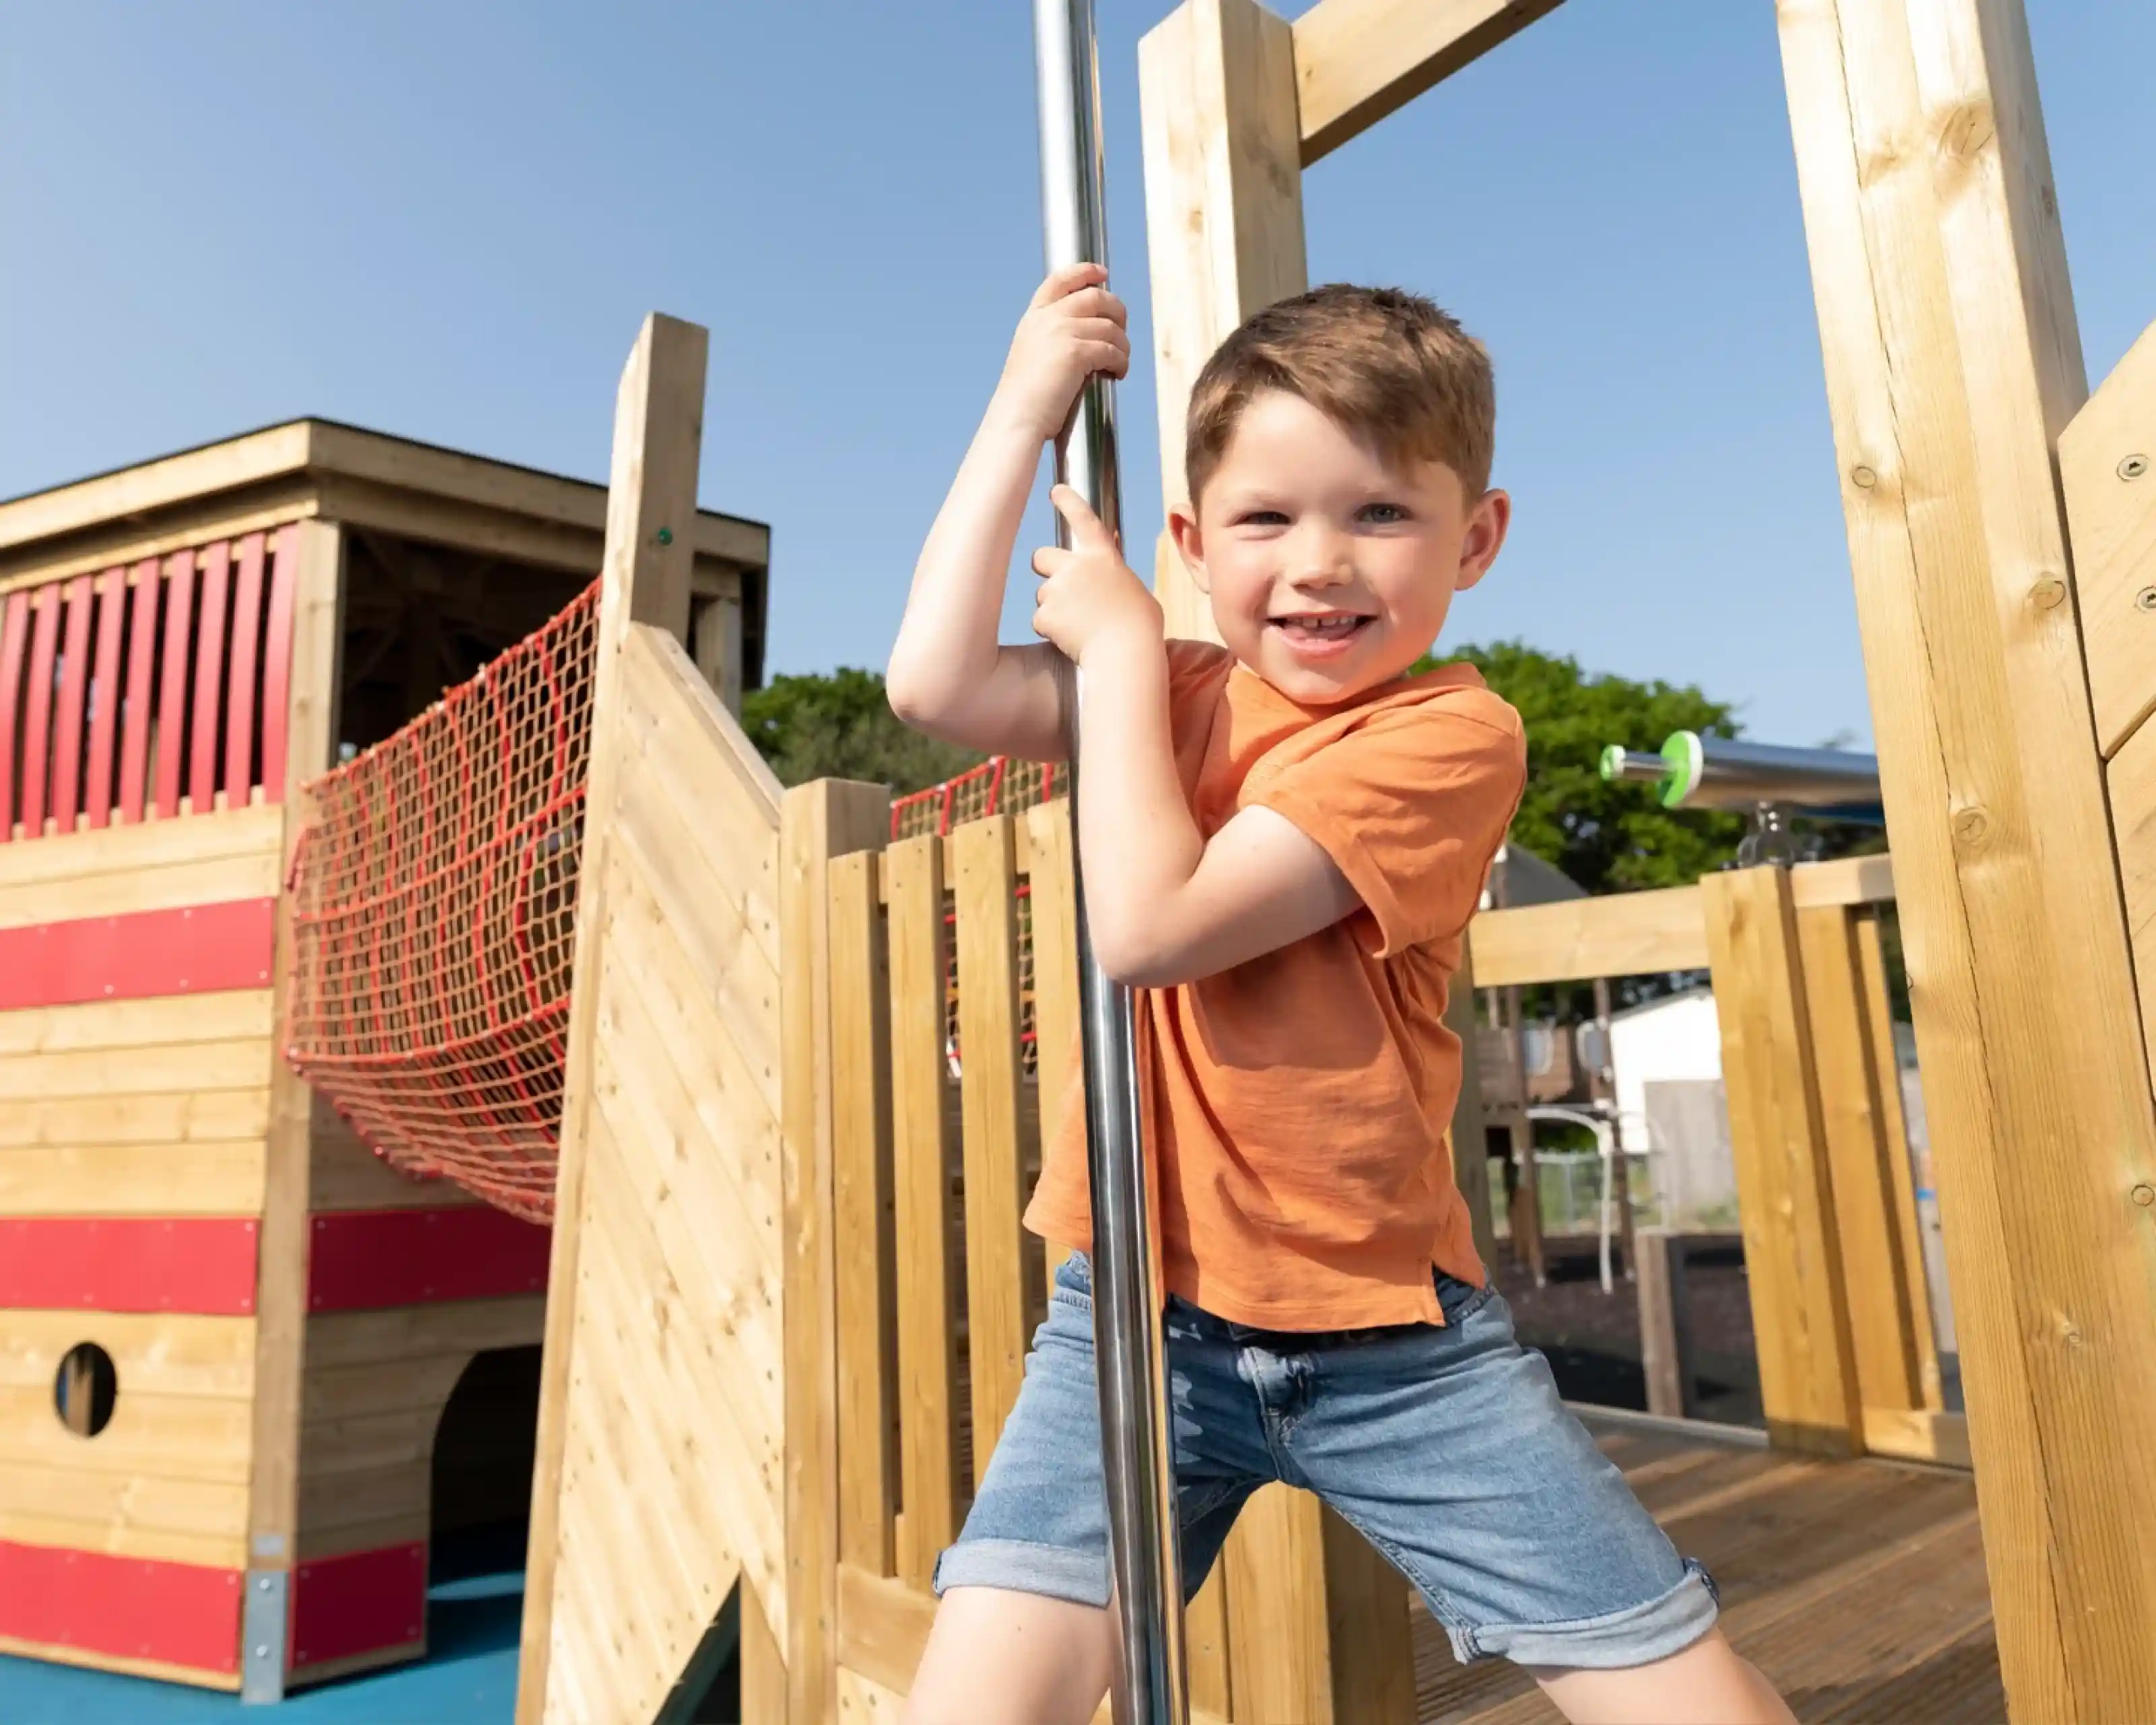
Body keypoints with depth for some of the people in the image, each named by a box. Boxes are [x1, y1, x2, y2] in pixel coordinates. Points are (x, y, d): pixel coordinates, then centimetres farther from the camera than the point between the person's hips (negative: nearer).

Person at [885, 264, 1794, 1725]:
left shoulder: (1450, 731, -13)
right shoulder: (1186, 693, 7)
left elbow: (1148, 924, -22)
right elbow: (936, 683, -9)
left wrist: (1118, 645, -13)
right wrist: (1025, 412, -6)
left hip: (1391, 1339, -3)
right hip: (1139, 1313, 4)